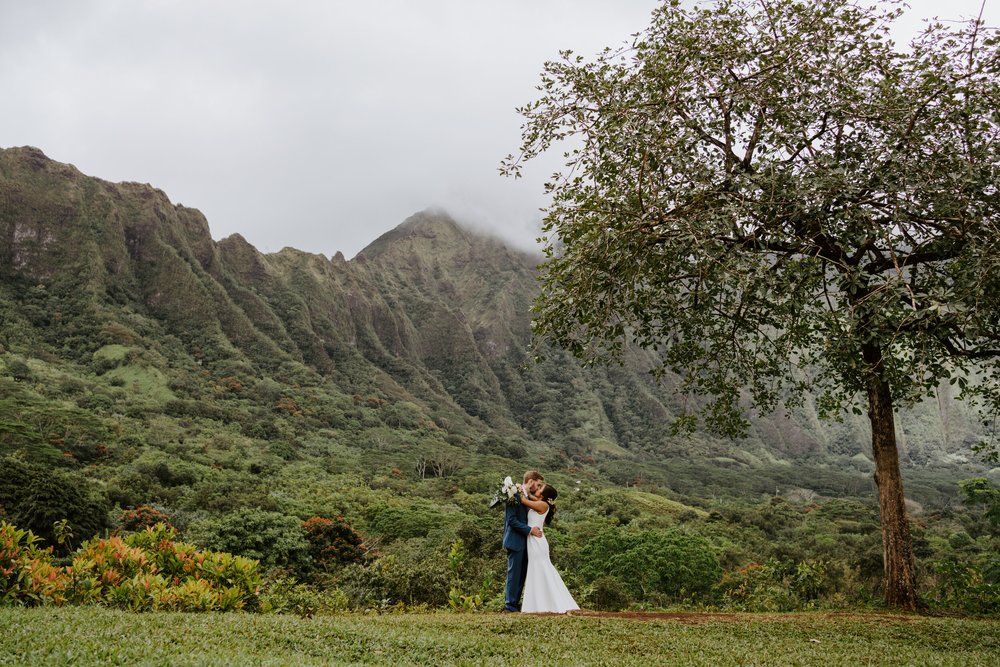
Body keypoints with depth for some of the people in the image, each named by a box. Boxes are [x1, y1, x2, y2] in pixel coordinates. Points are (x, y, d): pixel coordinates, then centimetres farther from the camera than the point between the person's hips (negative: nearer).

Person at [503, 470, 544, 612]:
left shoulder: (529, 497, 12)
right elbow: (511, 520, -20)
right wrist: (530, 530, -20)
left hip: (524, 541, 9)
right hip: (515, 541, -9)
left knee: (522, 574, 12)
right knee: (514, 573, -3)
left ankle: (515, 603, 20)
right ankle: (510, 604, 4)